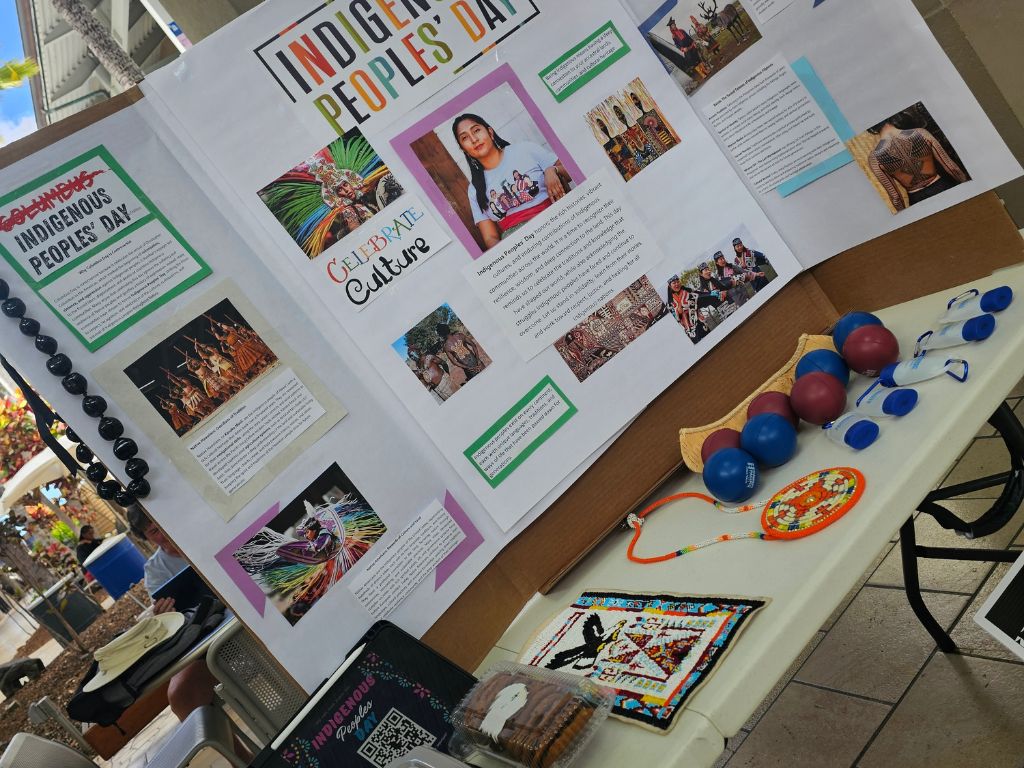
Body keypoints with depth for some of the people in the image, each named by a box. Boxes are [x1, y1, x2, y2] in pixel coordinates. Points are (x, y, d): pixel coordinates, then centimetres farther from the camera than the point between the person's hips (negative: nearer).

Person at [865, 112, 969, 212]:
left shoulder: (874, 158, -20)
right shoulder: (920, 133, -18)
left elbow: (894, 196, -13)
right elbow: (952, 167, -10)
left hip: (918, 200, 1)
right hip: (944, 188, 0)